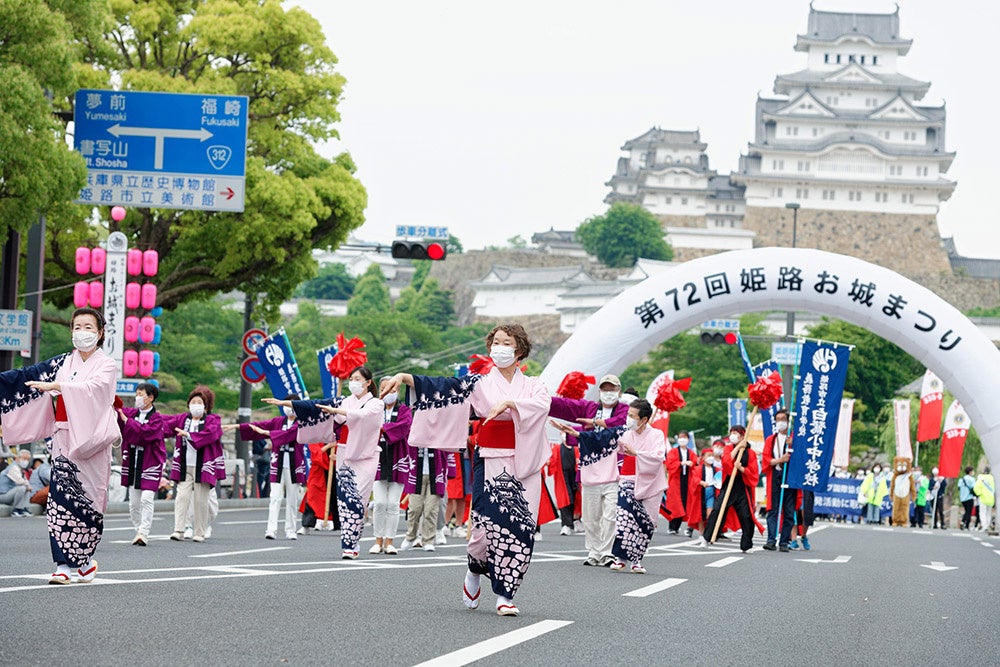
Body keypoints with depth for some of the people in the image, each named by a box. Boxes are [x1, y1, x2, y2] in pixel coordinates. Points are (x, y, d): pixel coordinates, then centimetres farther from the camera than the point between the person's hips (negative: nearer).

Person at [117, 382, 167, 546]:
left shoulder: (156, 418, -5)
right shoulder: (131, 413, 11)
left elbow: (146, 431, -21)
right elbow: (116, 411, -3)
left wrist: (127, 421, -19)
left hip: (150, 463, -5)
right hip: (132, 463, 6)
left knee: (146, 499, -13)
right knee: (133, 502, 7)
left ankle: (144, 533, -12)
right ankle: (138, 531, 18)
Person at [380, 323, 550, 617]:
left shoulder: (532, 385, 11)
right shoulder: (481, 382, 8)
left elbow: (543, 404, -11)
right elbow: (443, 386, -4)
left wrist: (510, 402, -24)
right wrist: (404, 377, -17)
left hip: (523, 466, 1)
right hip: (491, 464, -1)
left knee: (521, 526, -7)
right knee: (493, 521, -13)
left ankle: (505, 596, 0)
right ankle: (475, 570, 19)